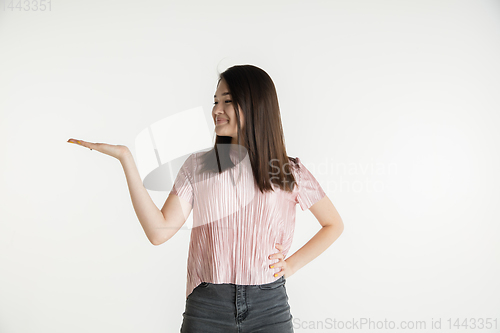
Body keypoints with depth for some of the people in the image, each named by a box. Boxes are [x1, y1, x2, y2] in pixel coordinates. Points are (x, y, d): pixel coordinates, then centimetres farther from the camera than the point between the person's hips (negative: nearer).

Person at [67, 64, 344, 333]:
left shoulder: (290, 172, 0)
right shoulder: (198, 166, 1)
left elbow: (334, 224, 12)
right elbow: (159, 231, -9)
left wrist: (292, 264, 0)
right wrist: (126, 158, -11)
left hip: (269, 307, 0)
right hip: (207, 307, 1)